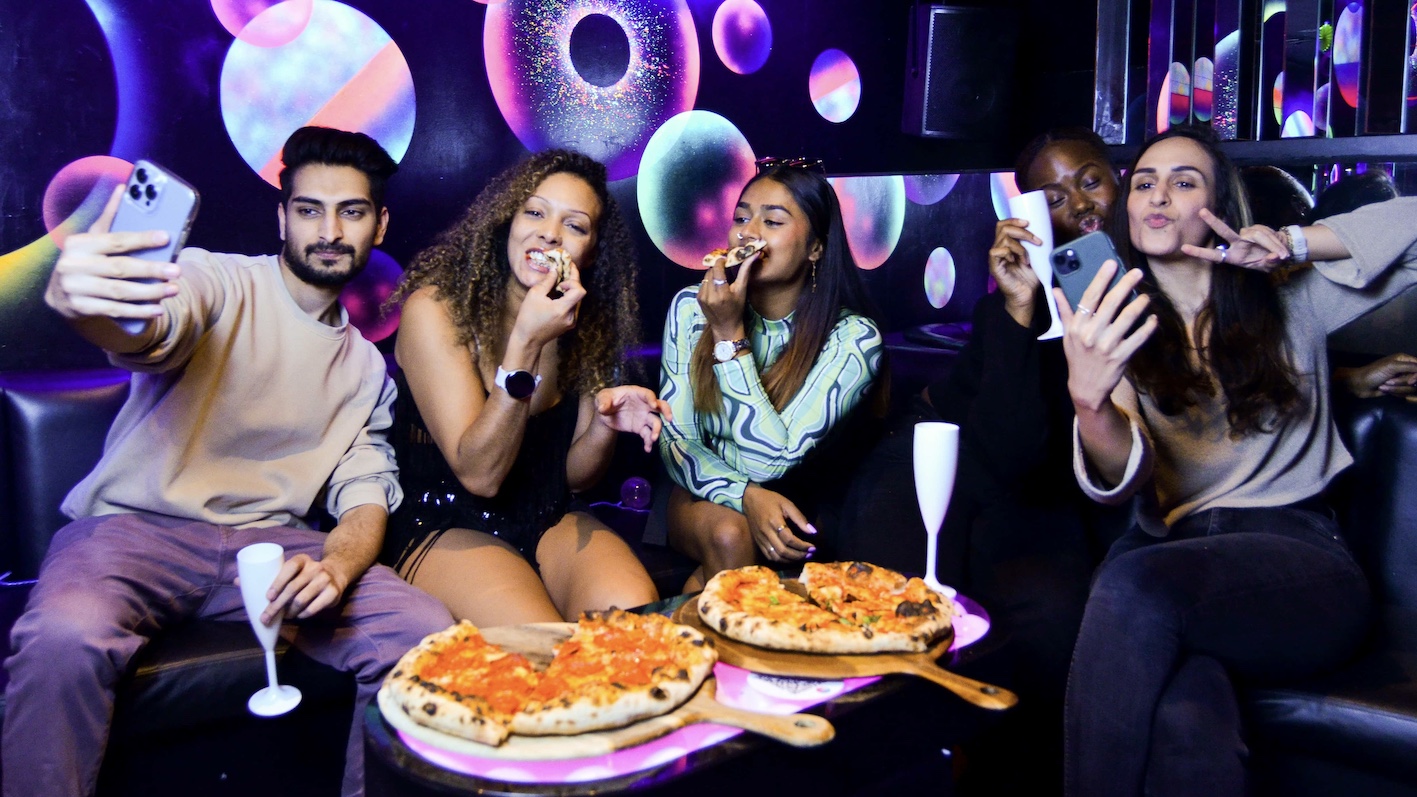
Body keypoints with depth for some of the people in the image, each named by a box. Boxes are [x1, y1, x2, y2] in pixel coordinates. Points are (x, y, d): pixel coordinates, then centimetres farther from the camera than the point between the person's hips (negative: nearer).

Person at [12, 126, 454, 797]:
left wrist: (337, 568, -14)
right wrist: (78, 298, -50)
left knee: (426, 634, -20)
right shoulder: (217, 281, 0)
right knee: (64, 640, -35)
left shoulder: (366, 365, 16)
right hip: (134, 526, -3)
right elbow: (148, 329, -24)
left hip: (269, 541, 4)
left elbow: (365, 496, 9)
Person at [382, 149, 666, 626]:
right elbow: (479, 474, -18)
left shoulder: (586, 322, 2)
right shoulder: (435, 308, -13)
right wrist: (526, 343, -28)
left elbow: (574, 476, 8)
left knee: (634, 611, -27)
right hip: (446, 527, -4)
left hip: (551, 522, 4)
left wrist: (605, 424, -15)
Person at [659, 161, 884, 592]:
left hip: (791, 509, -1)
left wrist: (729, 334, -26)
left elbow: (771, 461, -22)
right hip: (703, 499, 1)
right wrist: (746, 495, -26)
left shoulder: (852, 338, -16)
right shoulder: (691, 307, -7)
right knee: (729, 533, -31)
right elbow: (675, 439, -7)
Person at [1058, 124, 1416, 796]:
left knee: (1136, 582, -34)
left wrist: (1290, 242, 2)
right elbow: (1124, 476, -5)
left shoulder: (1289, 305, 16)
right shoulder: (1119, 333, 14)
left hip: (1297, 552, 0)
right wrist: (1089, 400, -29)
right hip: (1170, 549, 0)